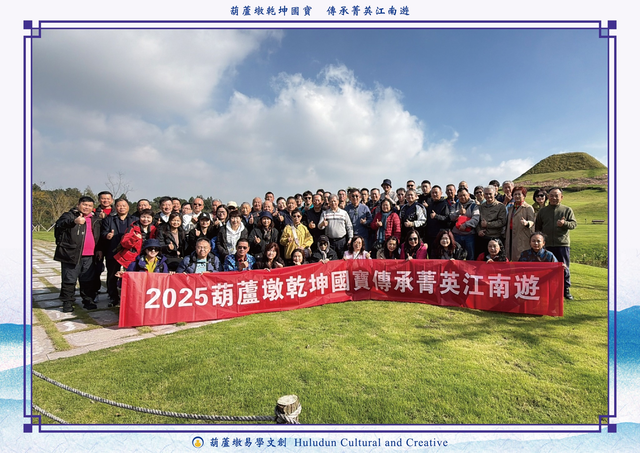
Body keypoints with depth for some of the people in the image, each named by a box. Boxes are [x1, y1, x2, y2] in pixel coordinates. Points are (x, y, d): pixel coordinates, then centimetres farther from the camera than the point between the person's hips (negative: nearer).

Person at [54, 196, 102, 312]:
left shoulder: (95, 220, 17)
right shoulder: (69, 215, 1)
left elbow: (98, 237, 26)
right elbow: (59, 224, -21)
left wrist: (99, 250, 19)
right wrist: (74, 222, -39)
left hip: (89, 256, 5)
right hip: (72, 254, -4)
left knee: (89, 280, 10)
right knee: (69, 280, 3)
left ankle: (88, 300, 21)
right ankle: (67, 303, 15)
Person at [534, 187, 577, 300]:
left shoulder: (567, 210, 7)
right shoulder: (542, 211, 11)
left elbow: (574, 223, 1)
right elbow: (537, 227, 14)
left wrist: (564, 223, -20)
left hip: (563, 244, -1)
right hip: (546, 244, 1)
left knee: (564, 268, 4)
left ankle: (566, 290, 16)